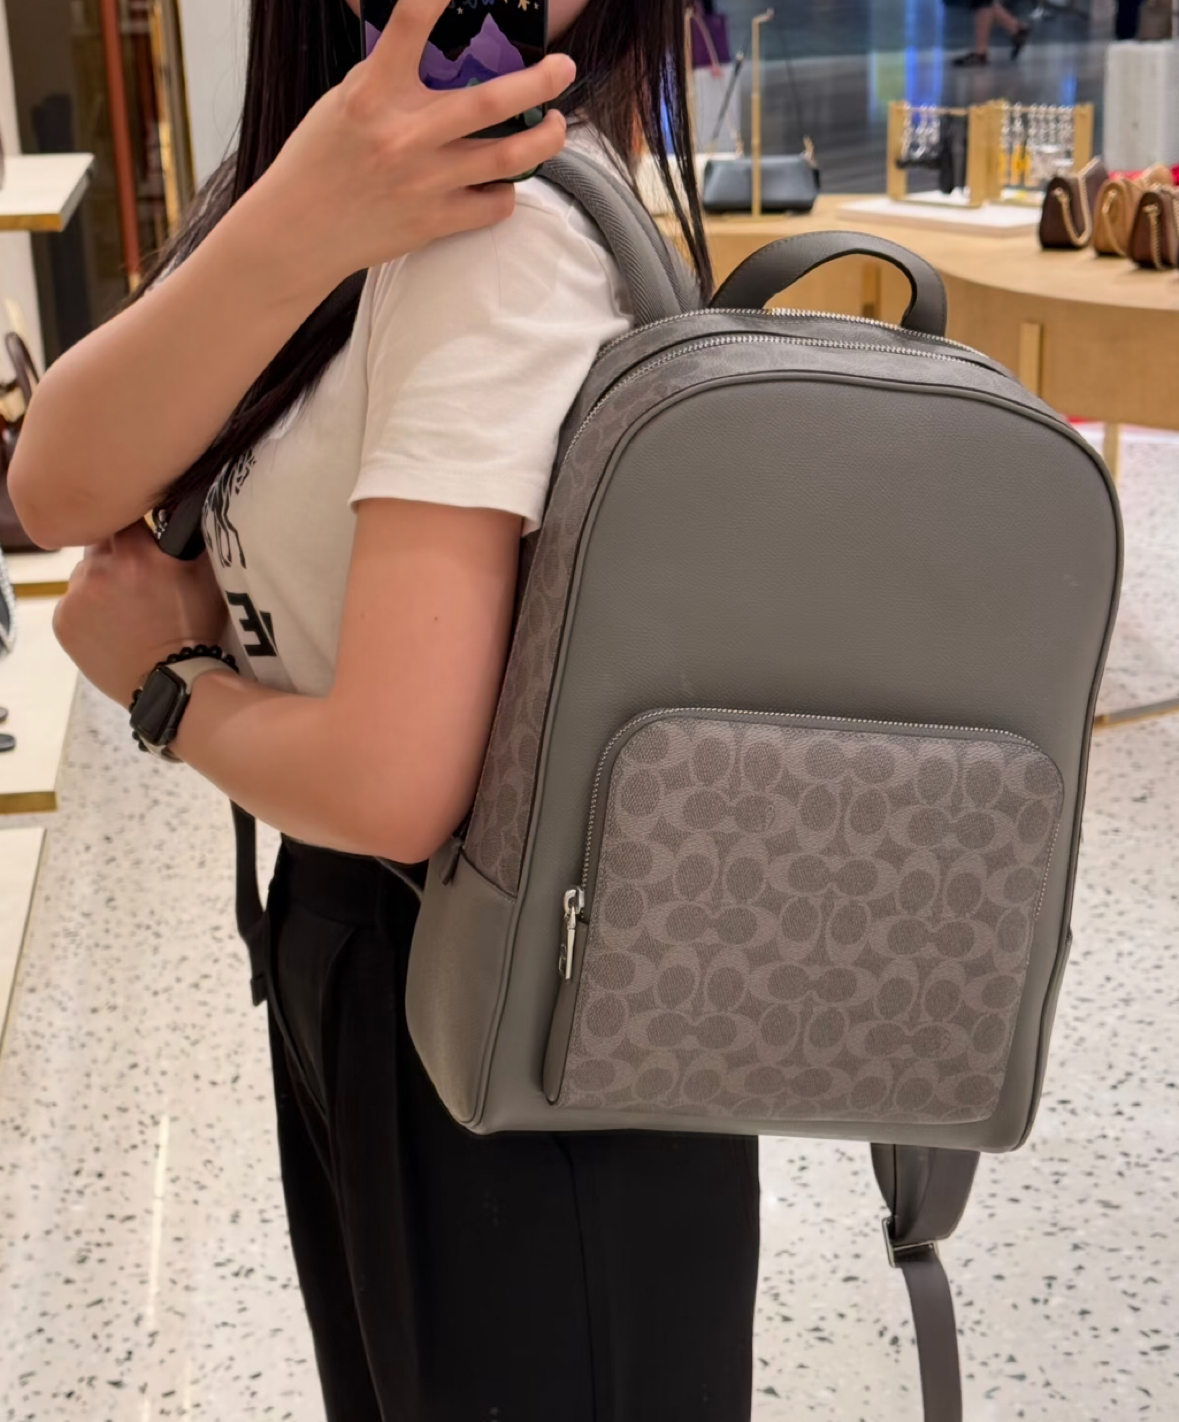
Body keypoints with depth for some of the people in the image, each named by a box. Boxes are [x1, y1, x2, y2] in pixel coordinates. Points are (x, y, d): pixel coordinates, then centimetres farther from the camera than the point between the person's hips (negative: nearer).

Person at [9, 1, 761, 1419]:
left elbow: (393, 783, -31)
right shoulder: (314, 144, 0)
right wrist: (296, 223, -28)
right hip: (345, 932, 8)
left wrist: (167, 678, -11)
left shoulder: (509, 227, -25)